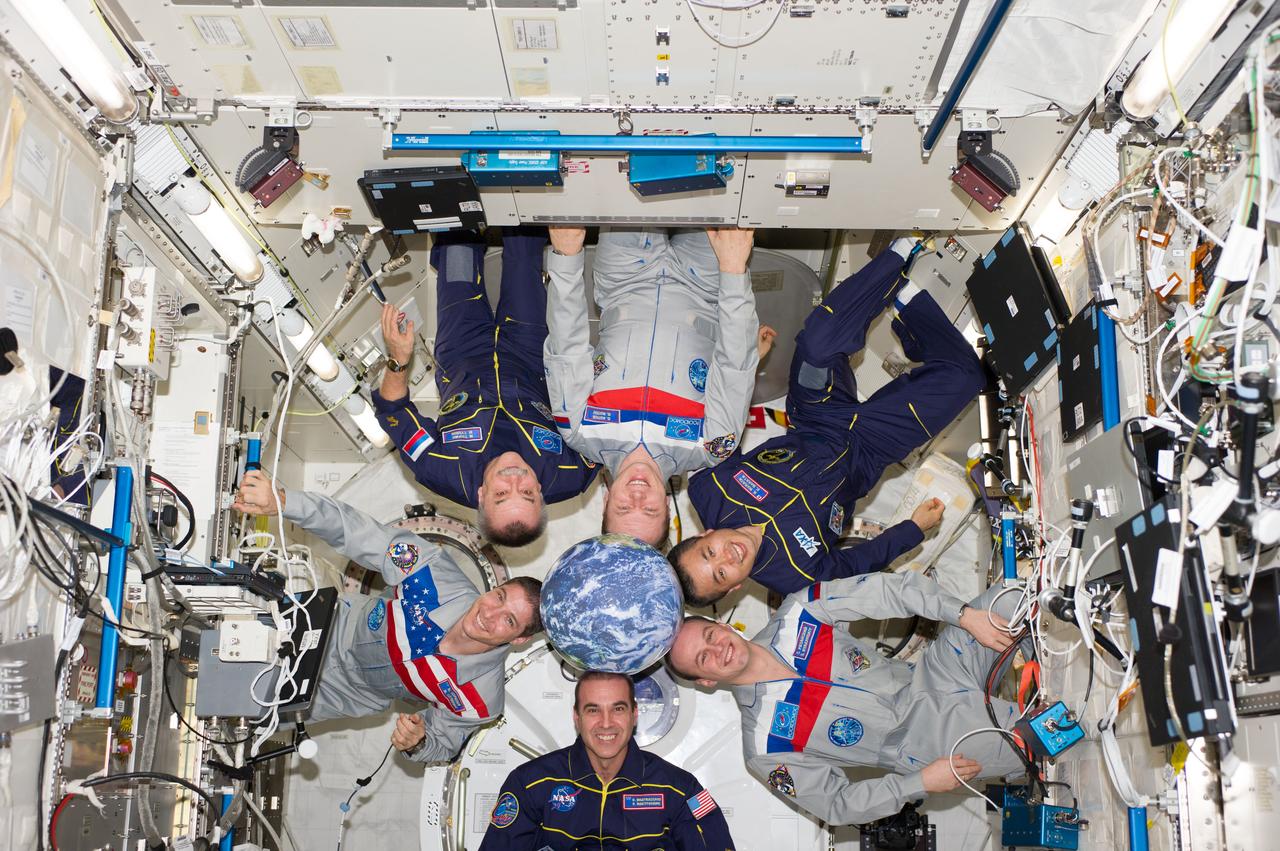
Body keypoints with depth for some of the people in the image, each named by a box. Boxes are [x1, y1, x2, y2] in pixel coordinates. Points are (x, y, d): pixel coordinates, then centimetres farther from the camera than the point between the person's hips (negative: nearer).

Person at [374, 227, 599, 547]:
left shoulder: (446, 475, -44)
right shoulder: (567, 477, -42)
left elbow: (394, 413, -26)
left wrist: (397, 360, -34)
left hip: (462, 360, 0)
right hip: (526, 360, 1)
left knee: (458, 248, 11)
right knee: (522, 254, 11)